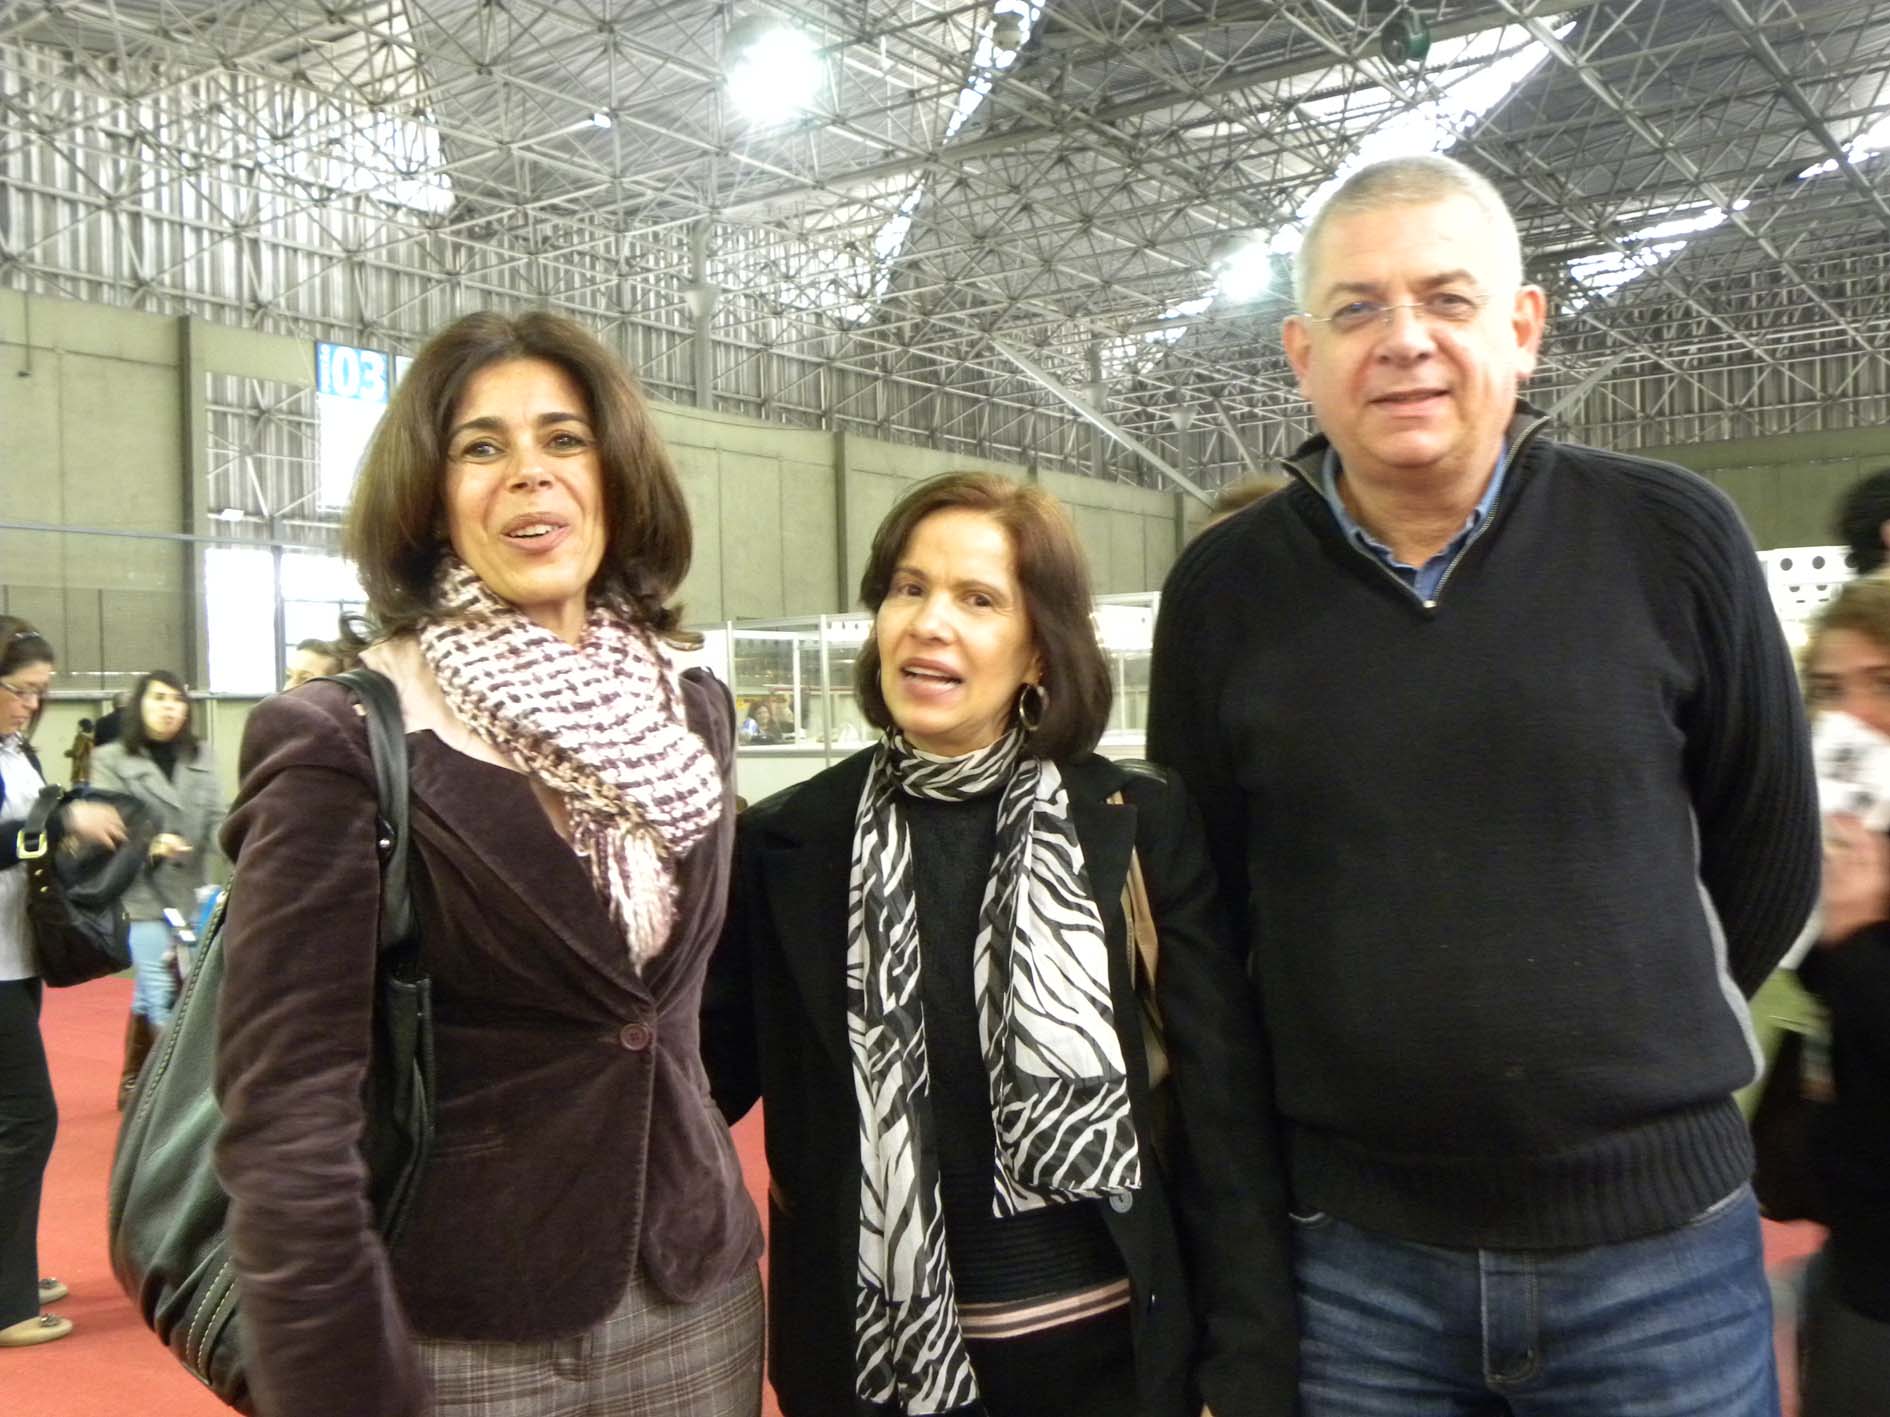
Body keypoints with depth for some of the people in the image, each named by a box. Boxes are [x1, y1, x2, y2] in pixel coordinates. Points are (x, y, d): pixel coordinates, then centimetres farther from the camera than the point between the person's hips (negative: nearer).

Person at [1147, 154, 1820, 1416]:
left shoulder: (1671, 540, -6)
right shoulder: (1224, 590, -4)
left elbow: (1768, 850, 7)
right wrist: (1365, 1071, 10)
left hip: (1659, 1239, 0)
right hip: (1353, 1253, 1)